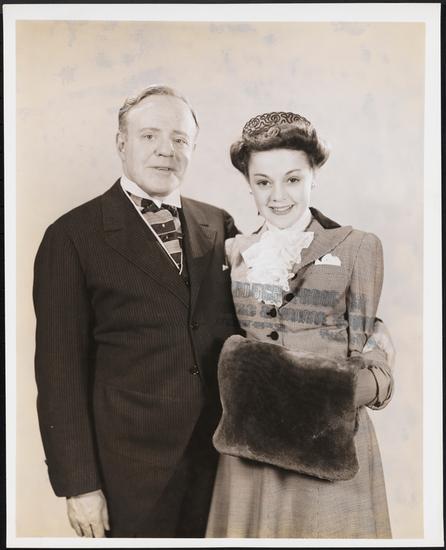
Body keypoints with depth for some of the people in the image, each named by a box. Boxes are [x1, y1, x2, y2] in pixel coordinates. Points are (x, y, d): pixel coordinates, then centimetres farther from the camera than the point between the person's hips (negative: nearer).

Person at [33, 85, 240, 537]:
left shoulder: (219, 226, 5)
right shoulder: (72, 236, -8)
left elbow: (242, 326, 10)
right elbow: (60, 370, -9)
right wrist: (79, 484, -10)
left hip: (221, 457, 4)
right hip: (131, 467, -4)